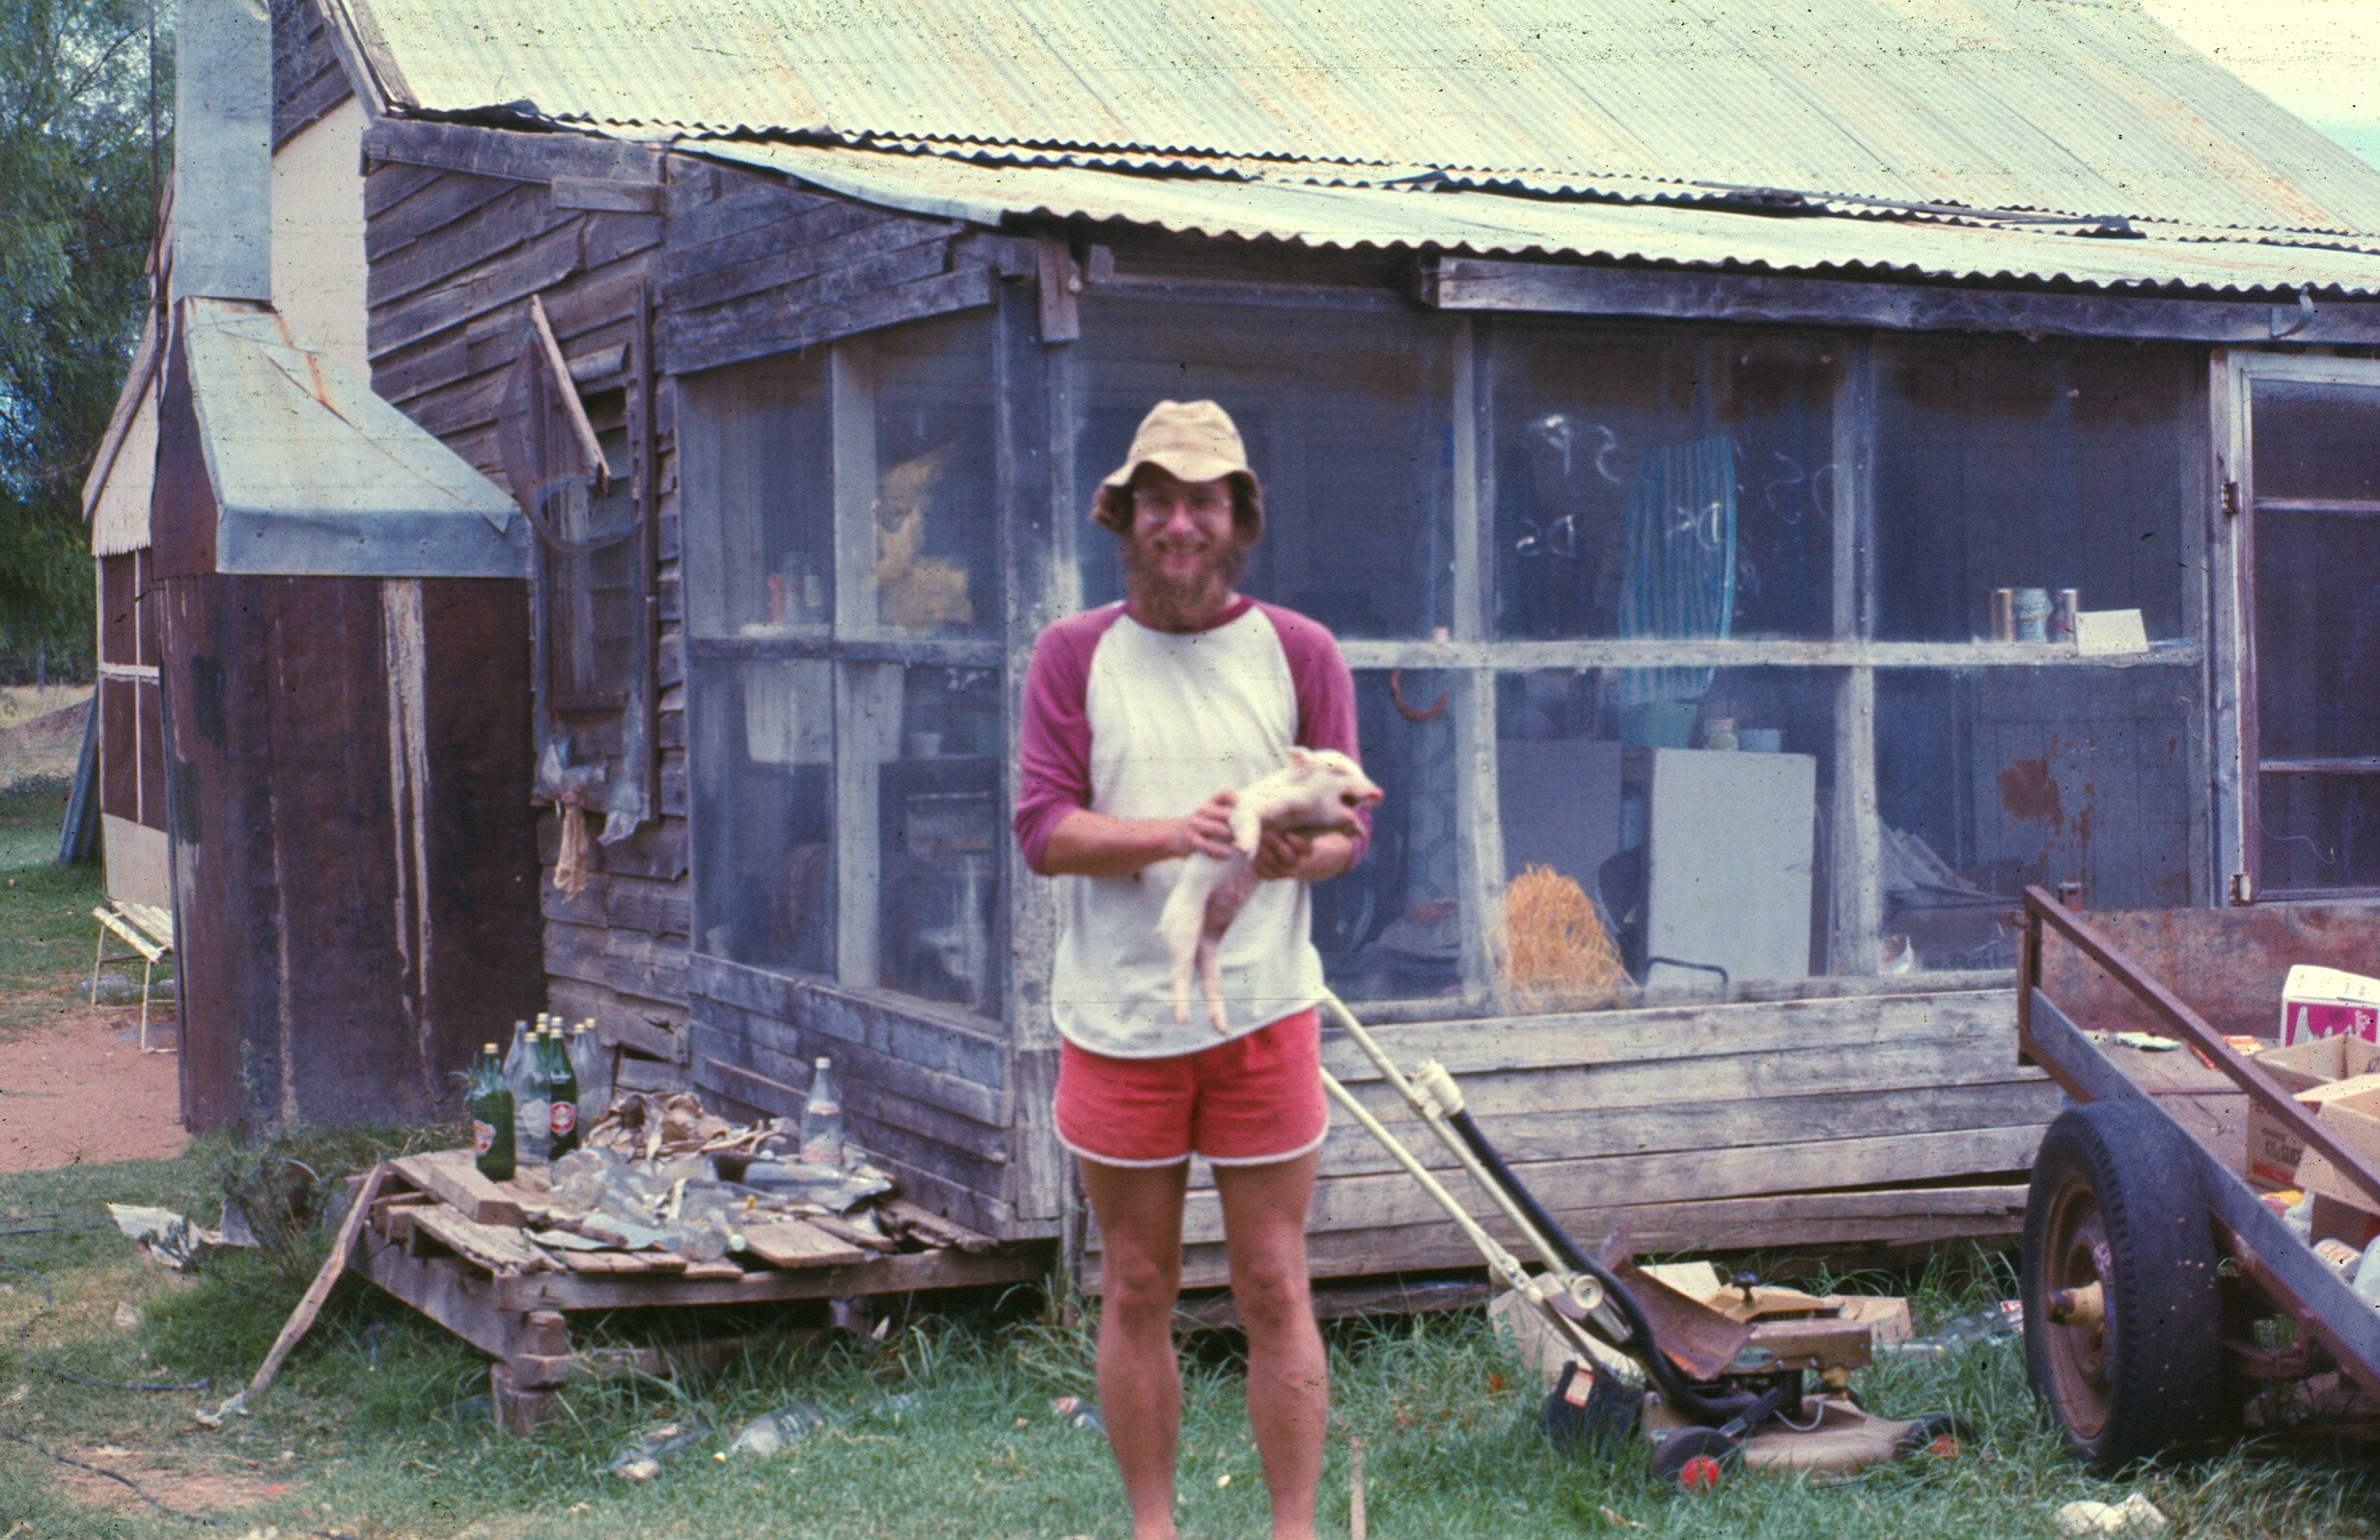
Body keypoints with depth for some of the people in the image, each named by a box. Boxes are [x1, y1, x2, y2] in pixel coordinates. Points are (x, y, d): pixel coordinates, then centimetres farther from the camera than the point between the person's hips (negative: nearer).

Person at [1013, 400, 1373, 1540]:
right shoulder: (1074, 654, 3)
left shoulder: (1299, 652, 4)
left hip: (1263, 1012, 0)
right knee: (1135, 1294, 9)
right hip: (1116, 1015, 0)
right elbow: (1043, 829, -6)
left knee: (1274, 1290, 3)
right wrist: (1173, 833, -23)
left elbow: (1349, 825, 3)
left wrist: (1297, 852, -21)